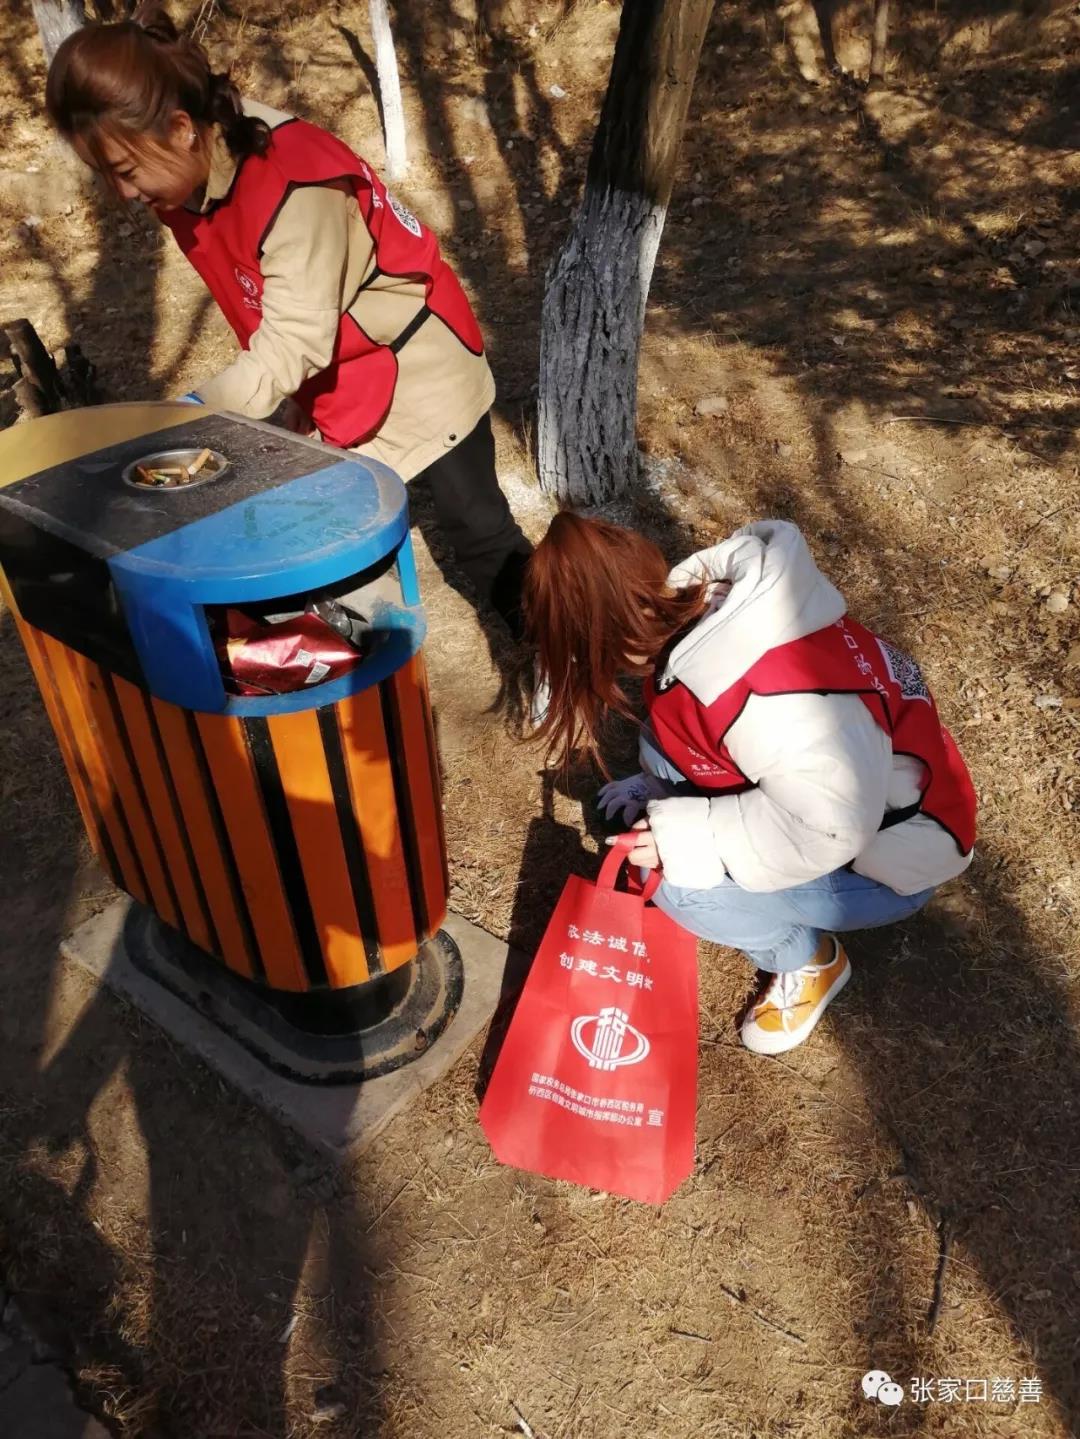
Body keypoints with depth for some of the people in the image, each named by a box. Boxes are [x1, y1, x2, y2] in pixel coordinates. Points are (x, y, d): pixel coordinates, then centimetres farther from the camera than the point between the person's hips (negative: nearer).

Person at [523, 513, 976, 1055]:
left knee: (680, 886, -21)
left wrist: (681, 838, -28)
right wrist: (666, 803, 4)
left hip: (889, 851, -8)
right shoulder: (706, 604, -11)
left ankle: (808, 960, 7)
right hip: (834, 790, 8)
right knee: (666, 739, -5)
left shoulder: (765, 703, -39)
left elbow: (829, 829, -34)